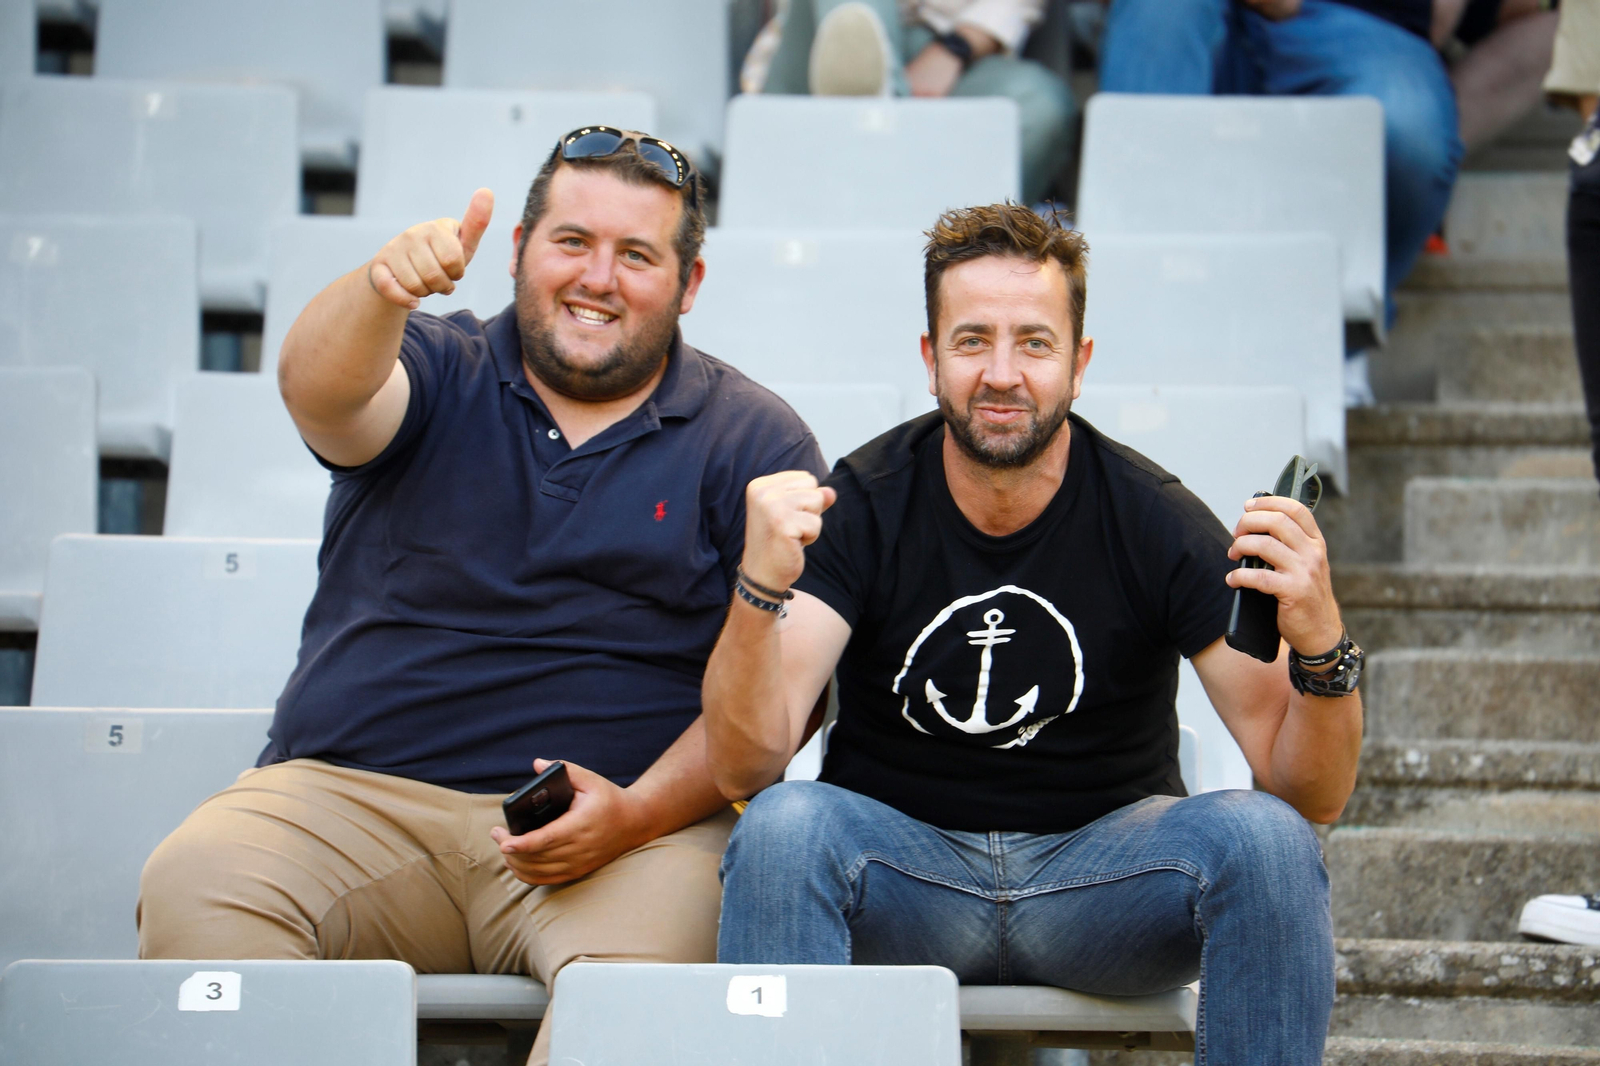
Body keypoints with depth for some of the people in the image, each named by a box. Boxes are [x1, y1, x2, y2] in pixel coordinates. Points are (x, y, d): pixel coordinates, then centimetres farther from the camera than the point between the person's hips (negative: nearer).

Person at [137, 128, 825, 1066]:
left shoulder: (755, 442, 10)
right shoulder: (438, 373, 13)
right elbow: (318, 390, -11)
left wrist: (639, 814, -14)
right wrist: (381, 288, -34)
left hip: (629, 821, -1)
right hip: (355, 796, 1)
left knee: (648, 945, -34)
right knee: (195, 885, -27)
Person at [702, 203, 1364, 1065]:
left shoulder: (1153, 519, -9)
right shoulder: (859, 506, -9)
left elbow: (1312, 795, -12)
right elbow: (741, 768, -19)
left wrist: (1319, 644, -33)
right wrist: (760, 590, -37)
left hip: (1102, 875, 1)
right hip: (903, 867, 0)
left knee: (1264, 840, -27)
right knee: (782, 827, -31)